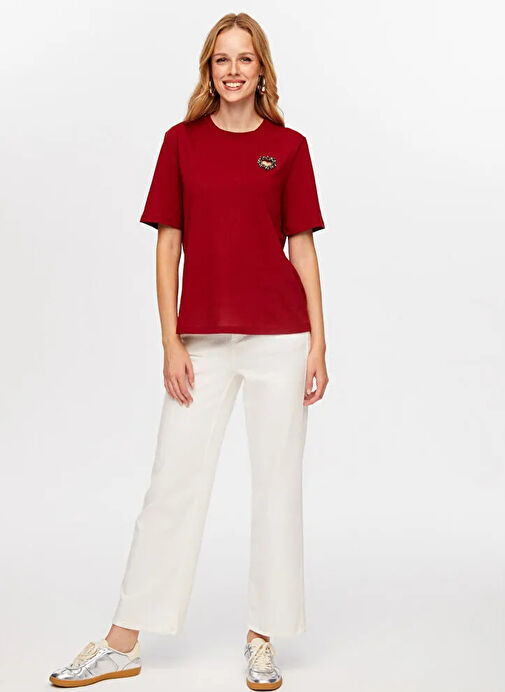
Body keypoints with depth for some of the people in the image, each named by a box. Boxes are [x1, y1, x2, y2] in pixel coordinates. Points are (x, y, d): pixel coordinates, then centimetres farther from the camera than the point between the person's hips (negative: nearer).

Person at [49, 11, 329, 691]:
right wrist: (171, 342, -2)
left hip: (279, 335, 0)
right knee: (174, 481, 5)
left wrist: (318, 343, -1)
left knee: (277, 483, 5)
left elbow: (302, 247, 5)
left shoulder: (289, 146, 5)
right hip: (202, 340, 1)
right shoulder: (182, 141, 7)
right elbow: (168, 244, 5)